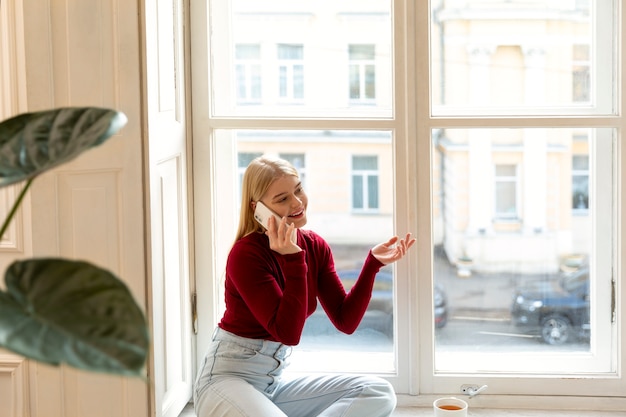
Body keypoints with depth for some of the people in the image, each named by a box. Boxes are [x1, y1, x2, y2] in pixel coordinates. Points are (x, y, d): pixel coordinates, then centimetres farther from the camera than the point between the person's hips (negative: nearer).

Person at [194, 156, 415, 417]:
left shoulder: (316, 247, 3)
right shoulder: (245, 254, -18)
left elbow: (345, 322, 0)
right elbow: (288, 333, -23)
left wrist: (373, 262, -8)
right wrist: (293, 259, -28)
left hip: (277, 383, 8)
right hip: (228, 377, -8)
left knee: (378, 393, -6)